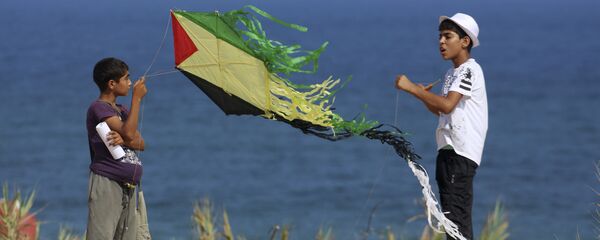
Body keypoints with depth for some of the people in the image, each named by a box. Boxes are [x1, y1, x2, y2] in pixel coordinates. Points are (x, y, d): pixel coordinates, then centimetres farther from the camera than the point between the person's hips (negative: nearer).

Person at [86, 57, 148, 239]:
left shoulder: (122, 111, 19)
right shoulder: (98, 107, -7)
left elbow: (140, 143, 8)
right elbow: (128, 132, -19)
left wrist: (123, 140, -15)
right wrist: (137, 98, -12)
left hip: (128, 188, 8)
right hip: (106, 182, -8)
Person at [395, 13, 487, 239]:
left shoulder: (470, 70, -10)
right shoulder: (451, 73, 19)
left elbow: (447, 105, -23)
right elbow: (439, 109, 28)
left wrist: (412, 88, -20)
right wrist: (423, 95, 10)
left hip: (461, 152, -10)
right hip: (448, 150, 10)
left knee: (456, 213, -15)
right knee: (451, 215, 11)